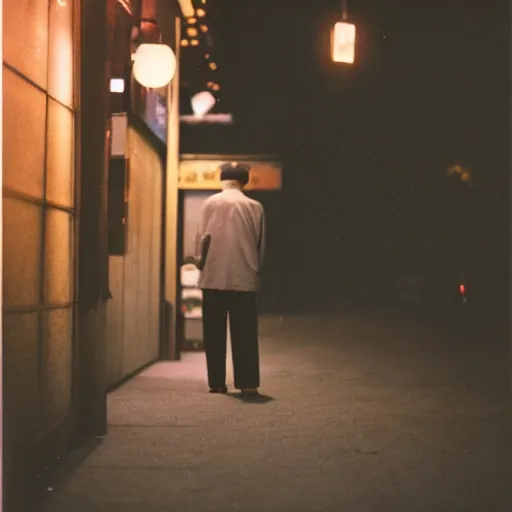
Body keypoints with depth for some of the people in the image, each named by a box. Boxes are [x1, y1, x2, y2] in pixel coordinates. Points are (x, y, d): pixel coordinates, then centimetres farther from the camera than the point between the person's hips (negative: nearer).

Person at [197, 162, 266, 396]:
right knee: (245, 333, 4)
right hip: (245, 278, 1)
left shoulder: (211, 202, 1)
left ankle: (217, 383, 8)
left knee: (215, 333, 7)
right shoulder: (255, 206, 3)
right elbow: (260, 244, 7)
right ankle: (248, 383, 0)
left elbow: (206, 238, 0)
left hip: (214, 277, 0)